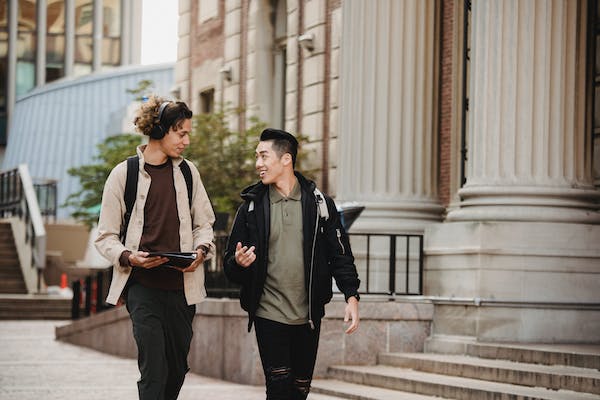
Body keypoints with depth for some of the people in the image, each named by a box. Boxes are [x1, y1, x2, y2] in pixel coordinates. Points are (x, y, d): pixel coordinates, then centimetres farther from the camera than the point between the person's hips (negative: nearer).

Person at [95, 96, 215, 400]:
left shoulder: (187, 172, 9)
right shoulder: (124, 174, -1)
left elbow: (204, 224, 18)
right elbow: (106, 237, 2)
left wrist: (201, 250, -3)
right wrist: (128, 257, -17)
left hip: (182, 284, 4)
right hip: (143, 286, -4)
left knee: (177, 368, 8)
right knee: (154, 370, -14)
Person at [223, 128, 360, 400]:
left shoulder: (319, 204, 4)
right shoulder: (252, 207, 5)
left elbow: (340, 255, 4)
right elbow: (230, 265, 7)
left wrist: (351, 296, -8)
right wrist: (239, 263, -16)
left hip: (308, 316, 1)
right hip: (269, 314, -1)